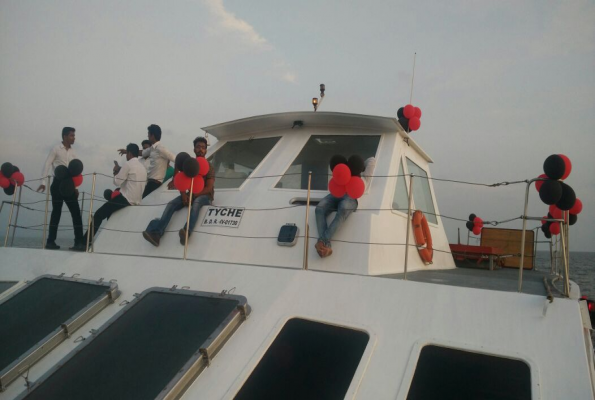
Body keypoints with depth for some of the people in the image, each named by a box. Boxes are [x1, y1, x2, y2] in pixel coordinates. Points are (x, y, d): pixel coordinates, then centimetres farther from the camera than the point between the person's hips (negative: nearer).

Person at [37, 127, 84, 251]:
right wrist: (43, 182, -14)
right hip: (58, 183, -4)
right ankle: (51, 241, 9)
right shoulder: (56, 149, 1)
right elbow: (47, 165, -5)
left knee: (76, 212, -4)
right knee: (56, 212, 0)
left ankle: (79, 242, -3)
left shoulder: (73, 152, 14)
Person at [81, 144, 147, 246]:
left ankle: (84, 242, -3)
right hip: (137, 201, 8)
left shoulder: (128, 164, -9)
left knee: (98, 215, -1)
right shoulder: (142, 167, 15)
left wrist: (116, 172, 11)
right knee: (109, 212, 28)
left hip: (126, 199, -8)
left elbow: (117, 182, -10)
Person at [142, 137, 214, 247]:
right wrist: (183, 194, -17)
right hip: (191, 194, 5)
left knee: (196, 203, -40)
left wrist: (193, 196, -22)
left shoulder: (209, 167, -3)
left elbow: (209, 188, -12)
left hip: (205, 195, -5)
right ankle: (157, 233, -42)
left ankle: (187, 232, -64)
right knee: (171, 204, -21)